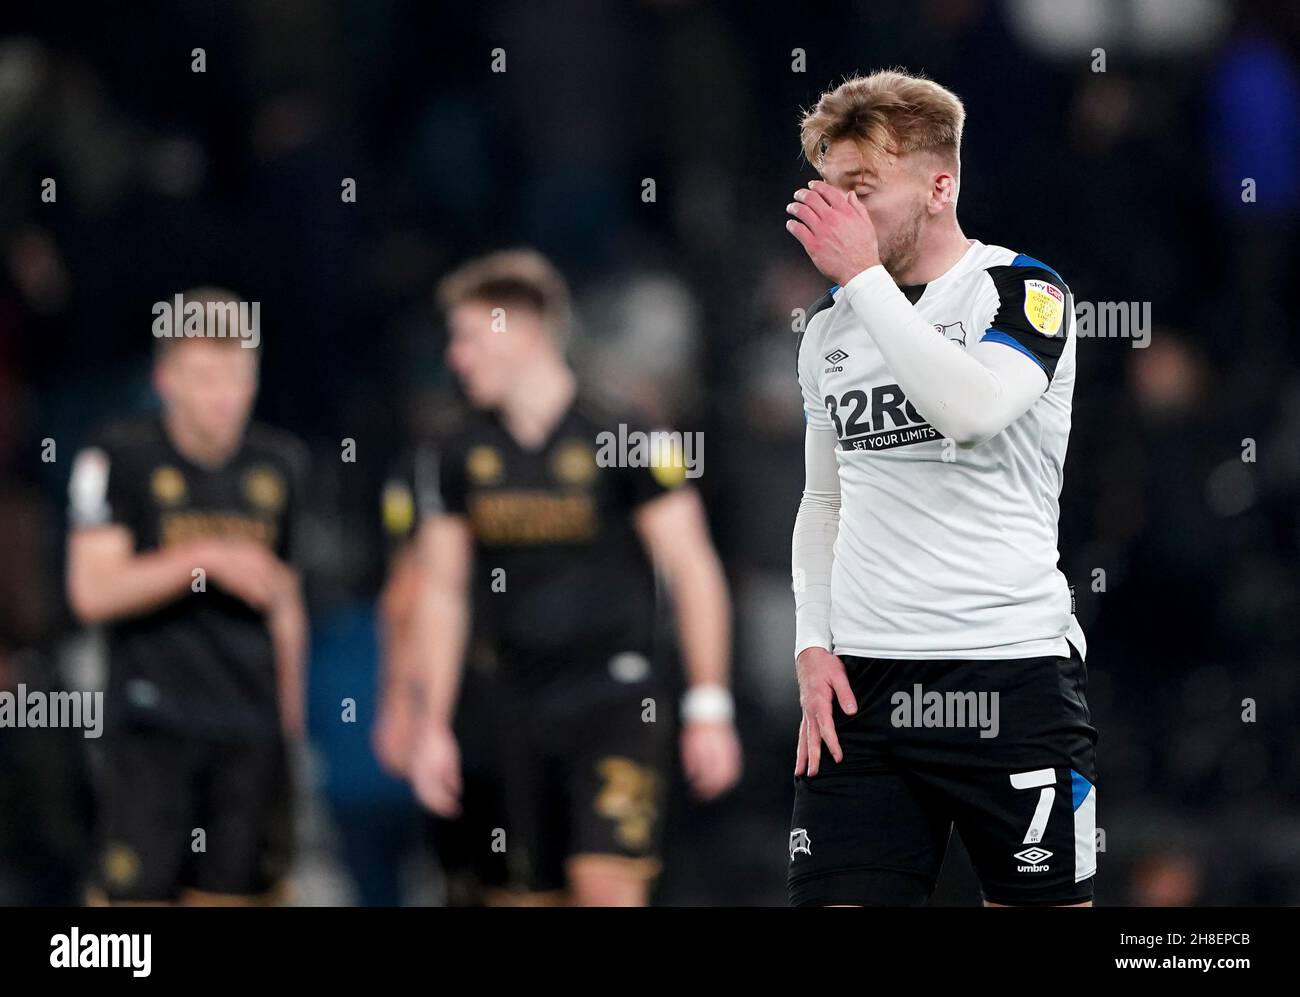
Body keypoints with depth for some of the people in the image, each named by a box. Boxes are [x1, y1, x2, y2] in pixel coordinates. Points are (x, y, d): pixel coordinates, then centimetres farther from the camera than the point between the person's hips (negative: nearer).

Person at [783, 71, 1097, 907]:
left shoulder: (1024, 293, -4)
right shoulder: (830, 327, 13)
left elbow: (974, 407, -25)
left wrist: (863, 274, -18)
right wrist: (814, 645, 8)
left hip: (1011, 675, -4)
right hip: (861, 681, 4)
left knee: (1042, 901, 1)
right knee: (837, 897, -7)